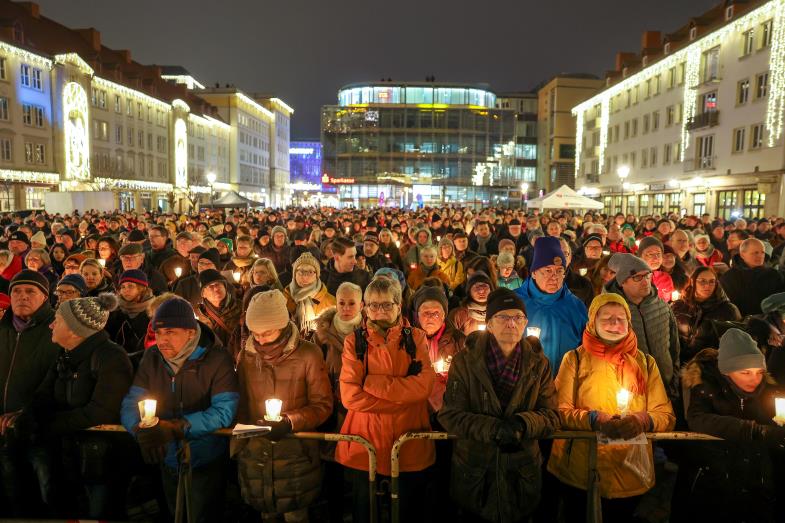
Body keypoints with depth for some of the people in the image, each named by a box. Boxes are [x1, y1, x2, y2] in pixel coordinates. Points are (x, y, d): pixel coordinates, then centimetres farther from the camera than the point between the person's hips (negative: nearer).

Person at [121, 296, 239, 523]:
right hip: (168, 463, 5)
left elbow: (223, 412, -27)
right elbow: (130, 404, -6)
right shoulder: (152, 357, -4)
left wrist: (174, 427, -35)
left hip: (207, 464, -5)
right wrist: (141, 429, -28)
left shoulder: (217, 360, -20)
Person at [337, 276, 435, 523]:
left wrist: (372, 382, -15)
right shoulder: (354, 342, 0)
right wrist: (403, 395, -15)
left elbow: (424, 385, -12)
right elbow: (350, 396, -10)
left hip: (410, 442, 0)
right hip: (365, 441, 0)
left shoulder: (416, 338, 2)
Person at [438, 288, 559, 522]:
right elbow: (449, 415, -11)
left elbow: (551, 416, -4)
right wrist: (493, 429, -26)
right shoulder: (464, 362, -8)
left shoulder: (539, 364, -1)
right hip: (473, 472, -1)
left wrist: (522, 423, -25)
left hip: (523, 473, 2)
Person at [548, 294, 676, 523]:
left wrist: (643, 421, -21)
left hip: (632, 477, 2)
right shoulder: (575, 359, 1)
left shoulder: (645, 362, 7)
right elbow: (560, 411, -6)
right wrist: (594, 419, -24)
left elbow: (667, 416, 1)